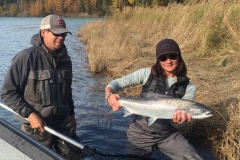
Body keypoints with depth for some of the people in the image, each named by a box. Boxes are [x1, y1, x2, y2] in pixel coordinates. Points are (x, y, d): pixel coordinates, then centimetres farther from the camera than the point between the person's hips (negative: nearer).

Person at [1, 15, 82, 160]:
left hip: (64, 123, 6)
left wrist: (71, 114, 18)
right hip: (37, 126, -5)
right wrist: (29, 114, -20)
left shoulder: (65, 59, 4)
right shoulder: (26, 58, -15)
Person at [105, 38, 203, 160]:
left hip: (167, 134, 2)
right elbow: (117, 83, -8)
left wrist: (178, 119, -35)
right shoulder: (147, 74, -10)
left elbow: (181, 114, -11)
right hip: (140, 133, -1)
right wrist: (109, 95, -31)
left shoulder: (189, 88, -7)